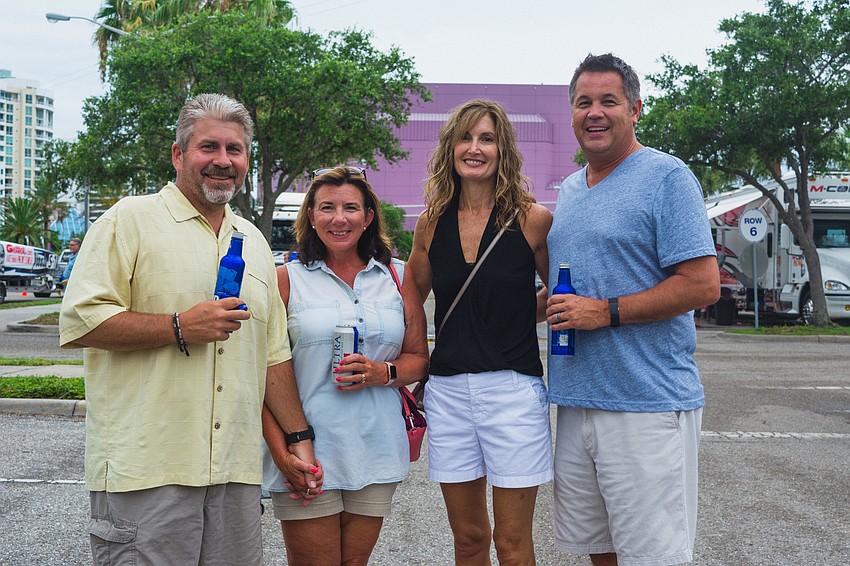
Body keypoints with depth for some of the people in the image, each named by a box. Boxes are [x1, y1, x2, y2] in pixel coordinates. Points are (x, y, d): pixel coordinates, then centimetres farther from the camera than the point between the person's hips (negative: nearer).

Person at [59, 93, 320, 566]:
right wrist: (180, 328, -15)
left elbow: (275, 353, 21)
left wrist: (300, 438, 15)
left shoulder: (254, 241, 19)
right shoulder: (131, 220, -1)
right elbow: (78, 323, -9)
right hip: (146, 469, -5)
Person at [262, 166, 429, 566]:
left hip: (376, 454, 3)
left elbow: (419, 359, 12)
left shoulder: (398, 277, 9)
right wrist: (282, 453, -12)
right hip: (306, 457, -2)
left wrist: (384, 372, -10)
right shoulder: (288, 280, 1)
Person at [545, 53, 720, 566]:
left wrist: (605, 312, -18)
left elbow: (703, 285, -15)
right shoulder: (568, 190, 16)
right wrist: (544, 306, 9)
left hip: (649, 405, -7)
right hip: (576, 401, 7)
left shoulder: (666, 177, -7)